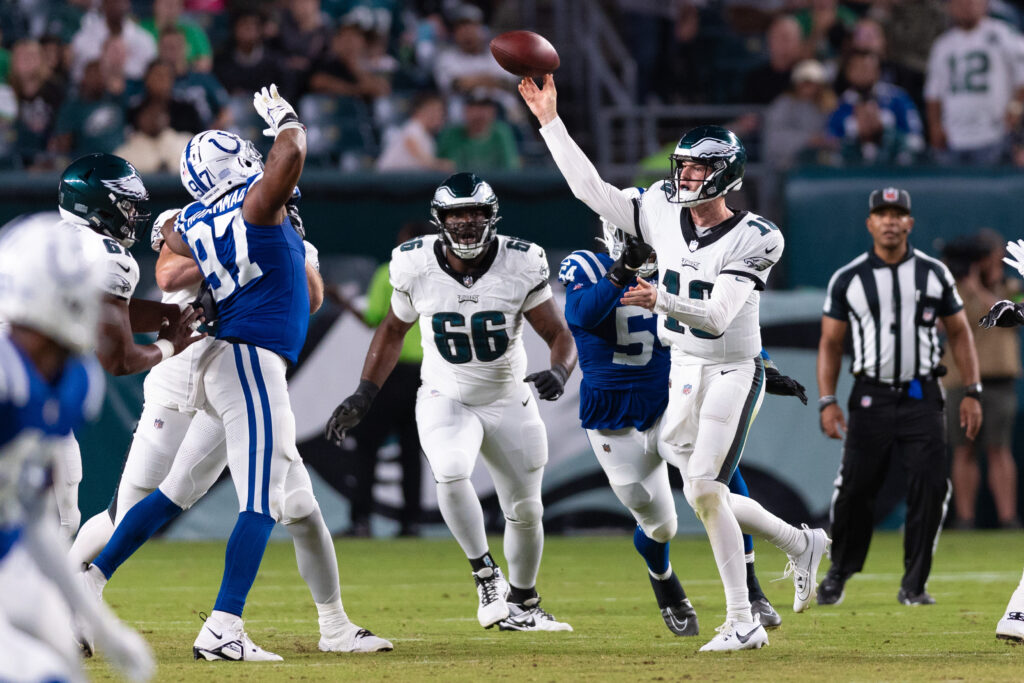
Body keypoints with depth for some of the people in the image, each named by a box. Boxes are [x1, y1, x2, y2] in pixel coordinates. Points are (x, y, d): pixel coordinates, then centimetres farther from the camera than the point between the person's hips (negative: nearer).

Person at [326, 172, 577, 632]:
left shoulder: (521, 266, -16)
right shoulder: (416, 267, -13)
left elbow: (560, 336, -11)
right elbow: (392, 331, 5)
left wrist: (558, 372, -33)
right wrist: (364, 395, 1)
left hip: (509, 402, 1)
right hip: (445, 400, -1)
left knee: (525, 511, 10)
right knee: (451, 472, -32)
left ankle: (522, 605, 35)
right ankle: (486, 576, -15)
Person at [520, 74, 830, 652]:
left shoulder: (750, 240, -18)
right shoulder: (665, 214, 0)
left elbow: (718, 316, -27)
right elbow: (592, 190, 0)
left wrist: (663, 301, -42)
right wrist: (550, 121, -5)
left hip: (733, 372, -7)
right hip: (684, 373, 7)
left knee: (704, 490, -17)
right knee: (706, 496, 8)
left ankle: (743, 623, -6)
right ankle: (802, 545, 30)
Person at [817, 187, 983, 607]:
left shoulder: (933, 273, 6)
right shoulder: (847, 280, 3)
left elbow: (959, 333, 12)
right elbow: (830, 343, 6)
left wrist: (972, 393, 4)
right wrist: (827, 402, -4)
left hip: (921, 398, 1)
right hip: (871, 397, -1)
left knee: (930, 486, -9)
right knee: (854, 489, -4)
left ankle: (914, 585, 1)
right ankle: (839, 573, 16)